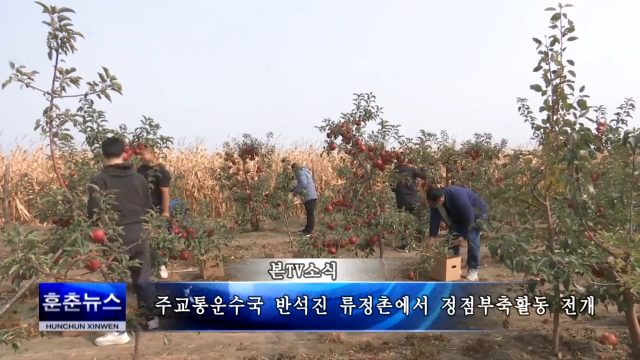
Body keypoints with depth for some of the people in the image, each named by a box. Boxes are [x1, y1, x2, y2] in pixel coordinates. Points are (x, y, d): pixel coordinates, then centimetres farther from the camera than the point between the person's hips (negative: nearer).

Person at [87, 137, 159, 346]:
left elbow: (94, 213, -12)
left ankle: (119, 331, 10)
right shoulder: (138, 178, 6)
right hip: (139, 236, 5)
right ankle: (151, 318, 28)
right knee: (143, 279, 17)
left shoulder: (99, 181, -9)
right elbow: (148, 208, 12)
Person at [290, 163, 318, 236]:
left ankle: (309, 231, -8)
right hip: (308, 196, 11)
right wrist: (291, 190, 16)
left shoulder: (301, 173, -12)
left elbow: (303, 183, -26)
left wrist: (295, 191, -18)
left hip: (310, 196, -11)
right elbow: (300, 184, 24)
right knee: (309, 214, 16)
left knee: (310, 214, -9)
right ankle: (307, 229, 24)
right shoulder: (302, 172, 21)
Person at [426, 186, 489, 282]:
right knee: (452, 237, -3)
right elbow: (435, 219, -19)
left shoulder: (458, 197, -43)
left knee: (471, 238, -19)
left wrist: (462, 236, -29)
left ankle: (474, 268, -5)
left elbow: (469, 219, -35)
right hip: (459, 215, 7)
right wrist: (431, 237, -26)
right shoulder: (436, 200, -22)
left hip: (477, 213, -7)